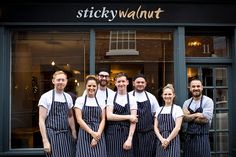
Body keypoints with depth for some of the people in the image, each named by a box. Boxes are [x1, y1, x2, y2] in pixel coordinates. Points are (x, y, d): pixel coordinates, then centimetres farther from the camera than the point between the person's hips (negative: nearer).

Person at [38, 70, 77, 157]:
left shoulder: (68, 97, 9)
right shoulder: (46, 97, -6)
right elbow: (41, 120, -8)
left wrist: (74, 134, 13)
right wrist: (45, 141, -14)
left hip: (66, 136, 5)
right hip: (52, 135, -5)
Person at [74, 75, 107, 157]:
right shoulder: (80, 100, 1)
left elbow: (103, 119, 5)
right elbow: (79, 119, -6)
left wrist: (98, 134, -10)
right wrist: (92, 133, -13)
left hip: (99, 135, 3)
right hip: (85, 134, -2)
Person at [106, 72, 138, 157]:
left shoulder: (132, 99, 2)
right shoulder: (111, 98, 3)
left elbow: (133, 120, -3)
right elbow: (109, 116, -8)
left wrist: (129, 139, -12)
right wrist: (128, 117, -10)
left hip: (126, 134, 0)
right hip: (112, 134, 0)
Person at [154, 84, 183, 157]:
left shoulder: (177, 109, -2)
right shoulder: (159, 110, 12)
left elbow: (177, 127, -9)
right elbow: (156, 127, 6)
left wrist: (168, 140, -13)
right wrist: (162, 139, -8)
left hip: (172, 140, -4)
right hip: (161, 142, 4)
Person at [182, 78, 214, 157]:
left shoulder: (208, 101, -4)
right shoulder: (186, 103, 10)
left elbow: (205, 119, -15)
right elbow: (184, 118, -4)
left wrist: (189, 116, -5)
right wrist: (196, 115, -15)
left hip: (202, 138, -4)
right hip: (189, 138, 4)